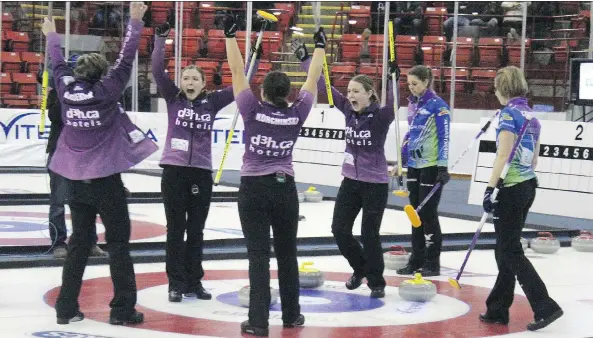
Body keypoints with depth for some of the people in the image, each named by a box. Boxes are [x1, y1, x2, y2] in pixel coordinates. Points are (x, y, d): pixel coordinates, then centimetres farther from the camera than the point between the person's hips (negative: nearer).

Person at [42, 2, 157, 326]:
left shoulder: (66, 90, 0)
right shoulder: (106, 92, -11)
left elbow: (58, 65, 17)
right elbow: (125, 60, -11)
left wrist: (51, 36, 33)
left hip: (76, 178, 5)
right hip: (106, 179, -5)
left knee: (79, 241, 13)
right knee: (118, 242, 2)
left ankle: (66, 306, 12)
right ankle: (122, 308, 2)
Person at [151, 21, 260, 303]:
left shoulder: (212, 102, 5)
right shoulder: (173, 98, 2)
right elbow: (157, 71, -8)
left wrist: (256, 57, -1)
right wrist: (161, 38, -16)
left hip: (201, 173, 2)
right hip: (174, 171, -2)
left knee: (196, 231, 9)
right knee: (175, 230, 3)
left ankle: (194, 282, 17)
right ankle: (176, 283, 9)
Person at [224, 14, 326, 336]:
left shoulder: (252, 110, -8)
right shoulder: (297, 114, -2)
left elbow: (237, 72, -5)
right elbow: (312, 80, 9)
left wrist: (230, 35, 0)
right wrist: (319, 46, 20)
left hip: (253, 189, -2)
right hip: (284, 189, 2)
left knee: (258, 255, -4)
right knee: (287, 253, 14)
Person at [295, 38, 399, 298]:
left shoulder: (380, 116, -15)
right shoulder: (348, 110, 0)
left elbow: (391, 105, -37)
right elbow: (324, 88, 1)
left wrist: (392, 81, -52)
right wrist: (305, 60, -2)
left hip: (375, 183, -5)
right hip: (350, 180, 5)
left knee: (369, 235, -1)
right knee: (340, 229, 5)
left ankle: (376, 282, 17)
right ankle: (360, 268, 29)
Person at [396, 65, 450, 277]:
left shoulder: (437, 105, -12)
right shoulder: (412, 104, 11)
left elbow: (444, 137, -14)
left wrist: (443, 166, -19)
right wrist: (401, 161, 19)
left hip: (431, 166, -7)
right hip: (414, 165, 7)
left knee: (428, 214, -4)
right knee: (416, 212, 10)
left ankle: (432, 264, 4)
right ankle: (416, 260, 17)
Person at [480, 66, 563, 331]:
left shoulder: (509, 113, -14)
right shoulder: (531, 115, 11)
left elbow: (503, 155, -19)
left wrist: (490, 188, -17)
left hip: (510, 189, -9)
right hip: (528, 186, 9)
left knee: (511, 252, -2)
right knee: (506, 250, 14)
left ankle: (545, 306, -8)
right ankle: (497, 309, 20)